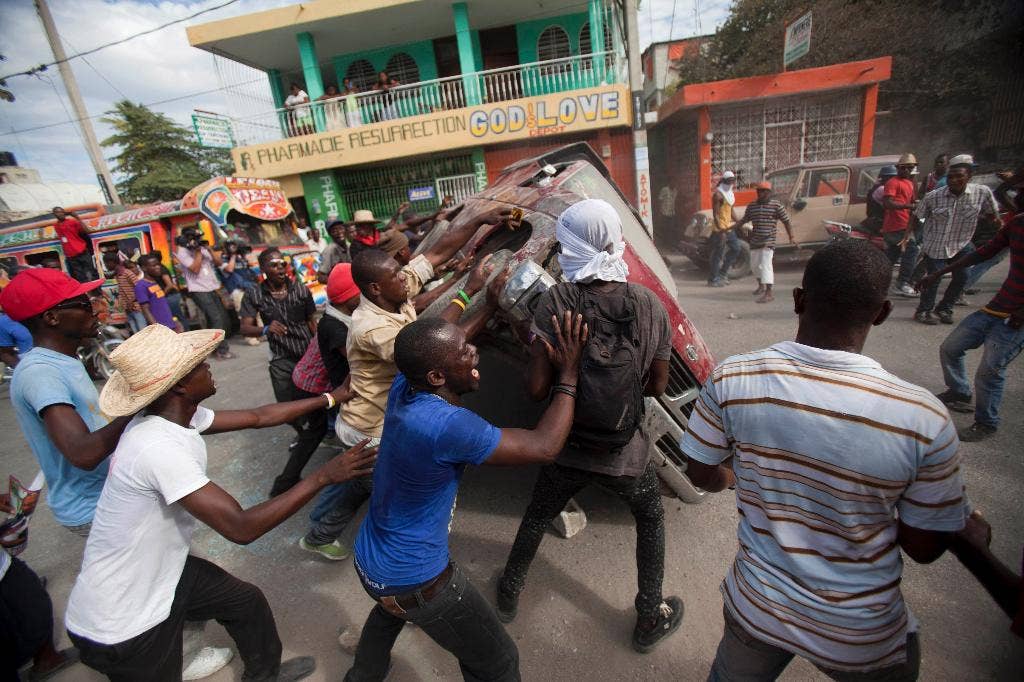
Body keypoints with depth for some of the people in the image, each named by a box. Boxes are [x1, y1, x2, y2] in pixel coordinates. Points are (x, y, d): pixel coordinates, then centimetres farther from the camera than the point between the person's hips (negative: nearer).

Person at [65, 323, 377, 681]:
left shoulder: (176, 415, -8)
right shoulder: (159, 447, -36)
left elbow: (258, 416, 2)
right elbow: (241, 527, -35)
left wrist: (329, 398, 4)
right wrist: (323, 476, -31)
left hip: (158, 573, 8)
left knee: (248, 601, 21)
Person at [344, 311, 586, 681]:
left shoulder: (404, 387, -13)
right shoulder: (447, 425, -36)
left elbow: (447, 344, 9)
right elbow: (544, 447, -26)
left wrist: (491, 303, 4)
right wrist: (568, 374, -17)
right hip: (414, 582, -8)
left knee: (391, 609, 41)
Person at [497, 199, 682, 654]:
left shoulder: (555, 301, -19)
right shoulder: (651, 305, -12)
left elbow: (536, 388, -19)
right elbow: (657, 385, -3)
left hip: (567, 448, 0)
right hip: (626, 453, 1)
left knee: (537, 517, 27)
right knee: (651, 520, 30)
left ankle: (509, 594, 49)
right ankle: (650, 619, 41)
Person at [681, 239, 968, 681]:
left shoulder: (730, 379, -24)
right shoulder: (924, 419, -27)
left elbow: (702, 475, -8)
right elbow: (925, 547, -12)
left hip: (756, 606, 0)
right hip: (861, 636, 1)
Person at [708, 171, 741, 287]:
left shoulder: (730, 193, 15)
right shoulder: (718, 194, -13)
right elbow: (715, 214, -19)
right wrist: (721, 231, -25)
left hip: (729, 228, 9)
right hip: (720, 229, -9)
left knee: (736, 249, 12)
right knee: (718, 255, -5)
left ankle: (722, 273, 21)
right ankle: (712, 279, 3)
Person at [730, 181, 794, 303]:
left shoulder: (776, 206, -5)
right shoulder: (751, 206, 7)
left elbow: (786, 221, -3)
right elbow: (743, 220, 16)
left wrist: (791, 238, -10)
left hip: (768, 241, -6)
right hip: (755, 241, 6)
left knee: (765, 264, -16)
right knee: (754, 264, 16)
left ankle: (768, 293, -19)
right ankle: (761, 285, 41)